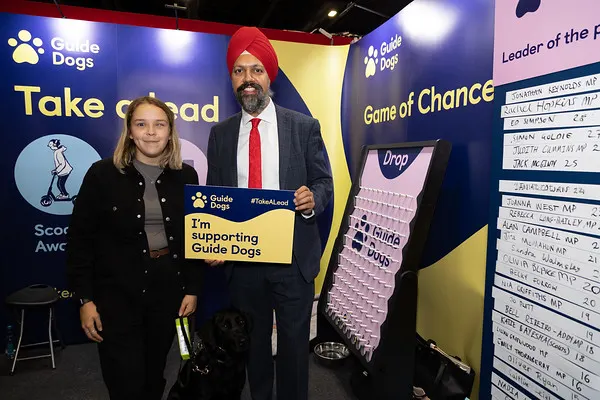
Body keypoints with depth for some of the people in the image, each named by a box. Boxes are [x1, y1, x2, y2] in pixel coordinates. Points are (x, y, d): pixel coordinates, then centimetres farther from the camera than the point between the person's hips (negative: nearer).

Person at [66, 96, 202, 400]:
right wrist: (84, 298, -7)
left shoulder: (186, 176, 1)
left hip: (168, 289, 3)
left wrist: (192, 288, 2)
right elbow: (79, 240, -4)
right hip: (117, 292, -2)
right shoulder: (102, 174, -7)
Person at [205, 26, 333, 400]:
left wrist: (313, 197, -22)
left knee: (294, 345, 12)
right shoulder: (220, 133, 5)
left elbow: (324, 182, 1)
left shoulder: (305, 126, -2)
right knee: (252, 344, 19)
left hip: (293, 258, -2)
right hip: (241, 259, 3)